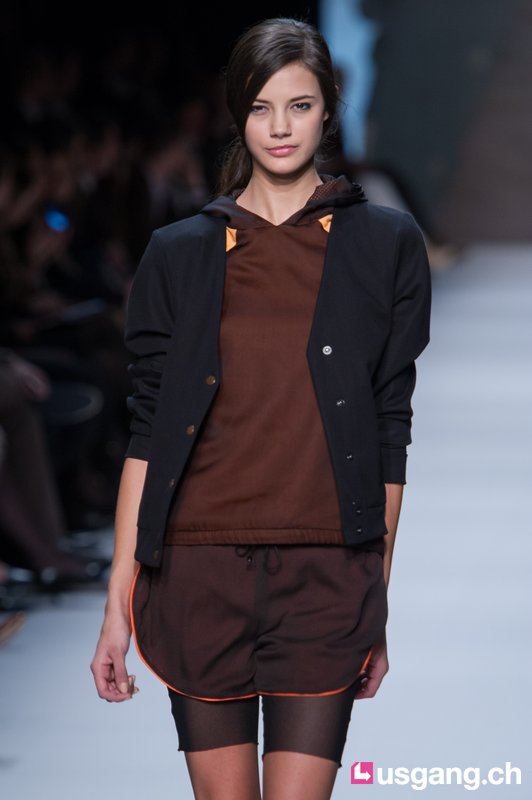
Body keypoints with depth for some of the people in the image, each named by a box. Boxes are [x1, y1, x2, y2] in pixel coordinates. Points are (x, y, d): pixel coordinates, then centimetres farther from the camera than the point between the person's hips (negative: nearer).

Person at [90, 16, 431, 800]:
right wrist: (118, 603, -1)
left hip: (326, 574, -1)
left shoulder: (384, 244, 5)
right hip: (200, 570, 1)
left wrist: (378, 601, 4)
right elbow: (147, 432, 5)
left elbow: (390, 431, 6)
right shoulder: (179, 255, 7)